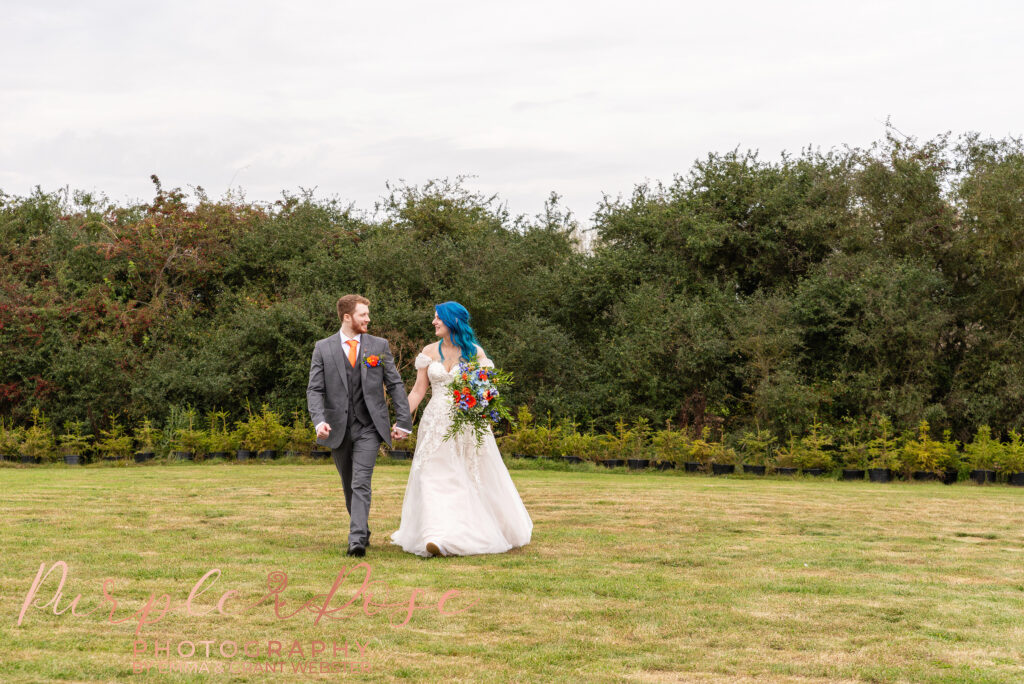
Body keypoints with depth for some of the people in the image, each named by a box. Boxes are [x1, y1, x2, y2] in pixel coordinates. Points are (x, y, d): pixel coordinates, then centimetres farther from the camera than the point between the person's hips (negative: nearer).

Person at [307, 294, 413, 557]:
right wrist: (319, 420, -18)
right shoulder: (323, 348, 2)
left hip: (368, 427, -2)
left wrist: (403, 421, 2)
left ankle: (357, 540, -21)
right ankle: (363, 531, 31)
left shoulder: (379, 346, 4)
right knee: (349, 486, 13)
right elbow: (315, 390, -2)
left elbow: (395, 385, 7)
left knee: (361, 484, -15)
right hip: (338, 428, 2)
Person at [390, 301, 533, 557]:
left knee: (475, 479, 5)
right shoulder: (430, 352, 7)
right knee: (435, 478, -11)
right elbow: (418, 391, 6)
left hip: (468, 423, -1)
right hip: (437, 424, 1)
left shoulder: (474, 352, 2)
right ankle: (438, 537, -17)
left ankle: (486, 533, 23)